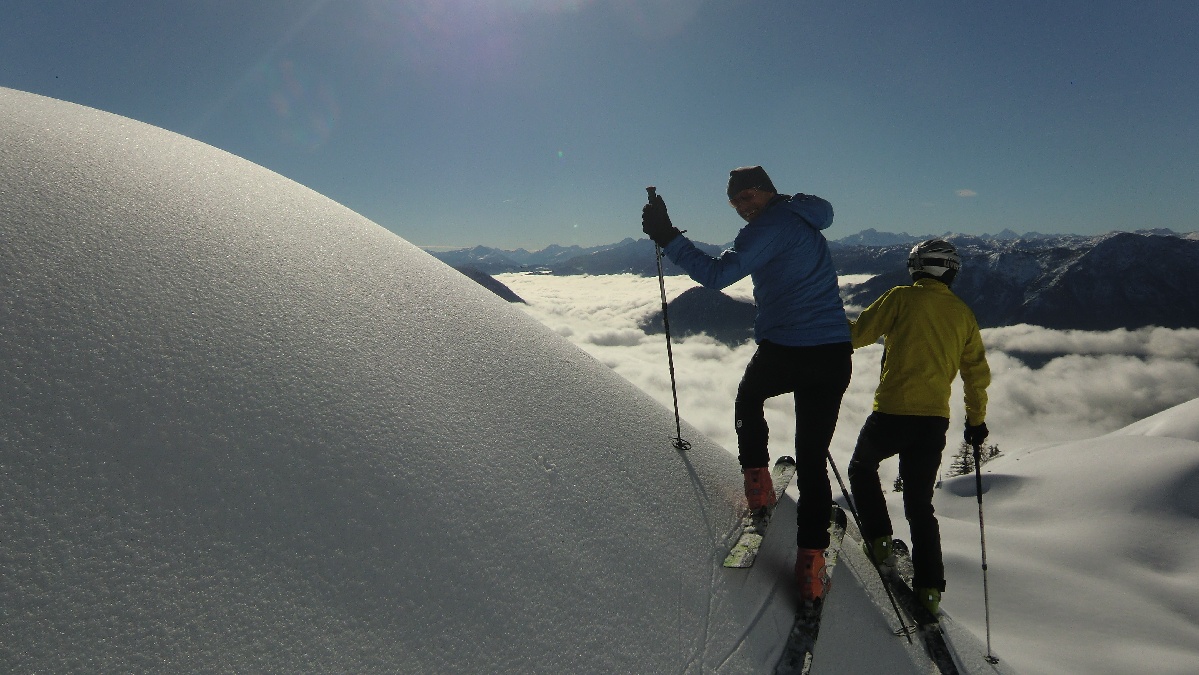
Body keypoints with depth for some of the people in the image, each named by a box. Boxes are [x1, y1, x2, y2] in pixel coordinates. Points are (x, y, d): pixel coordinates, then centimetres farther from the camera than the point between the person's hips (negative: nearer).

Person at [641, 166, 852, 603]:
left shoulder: (770, 226, -10)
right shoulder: (804, 221, 17)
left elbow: (716, 275, -19)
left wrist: (666, 237, -17)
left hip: (784, 351, -6)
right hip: (834, 353, 7)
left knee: (748, 399, 29)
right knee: (812, 460, 7)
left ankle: (758, 483, 24)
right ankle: (811, 564, 4)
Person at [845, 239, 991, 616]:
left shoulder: (902, 298, -3)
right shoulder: (963, 314, 11)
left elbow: (857, 334, -3)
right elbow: (978, 375, 14)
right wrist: (976, 421, 25)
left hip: (892, 412, -4)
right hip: (935, 421, 5)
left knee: (862, 467, 24)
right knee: (920, 504, 14)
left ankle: (878, 538, 13)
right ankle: (930, 587, 10)